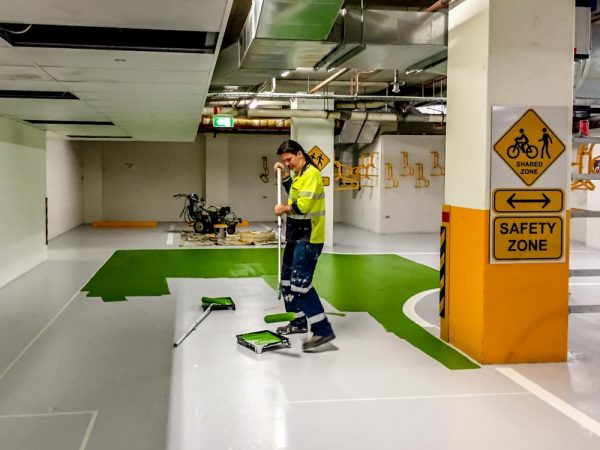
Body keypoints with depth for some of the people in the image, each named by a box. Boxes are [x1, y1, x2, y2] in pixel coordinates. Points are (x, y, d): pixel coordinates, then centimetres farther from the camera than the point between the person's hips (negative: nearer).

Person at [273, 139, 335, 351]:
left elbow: (303, 205, -25)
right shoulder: (299, 174, 13)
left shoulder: (311, 174, -17)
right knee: (288, 280, 18)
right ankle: (299, 322, 31)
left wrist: (283, 209, -8)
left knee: (300, 283, -16)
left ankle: (323, 330, -14)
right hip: (296, 235, 11)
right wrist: (284, 174, 17)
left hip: (308, 238, -11)